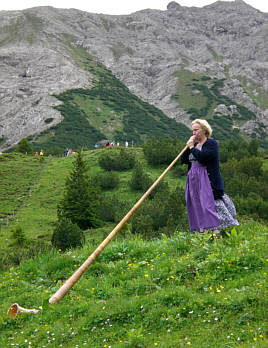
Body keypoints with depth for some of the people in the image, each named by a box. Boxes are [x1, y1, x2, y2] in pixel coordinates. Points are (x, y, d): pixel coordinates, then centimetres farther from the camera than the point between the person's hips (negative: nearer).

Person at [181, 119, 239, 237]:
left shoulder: (211, 143, -3)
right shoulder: (195, 144, 18)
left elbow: (202, 157, -19)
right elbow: (183, 160, 11)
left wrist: (192, 147, -6)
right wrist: (188, 145, 2)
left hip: (207, 181, -7)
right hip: (194, 181, 7)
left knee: (209, 204, -12)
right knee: (198, 206, 4)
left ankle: (216, 231, -12)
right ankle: (204, 232, 6)